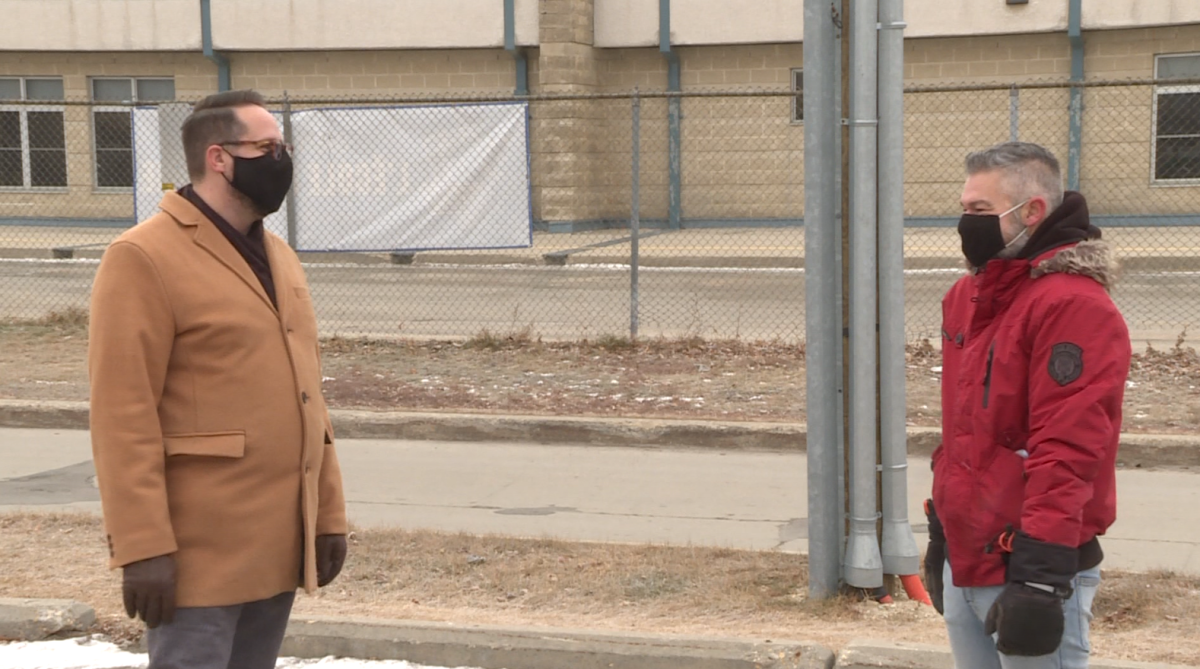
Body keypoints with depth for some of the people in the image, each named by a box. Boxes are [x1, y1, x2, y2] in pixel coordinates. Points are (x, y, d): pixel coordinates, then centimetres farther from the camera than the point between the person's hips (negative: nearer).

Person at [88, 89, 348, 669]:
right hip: (201, 554, -7)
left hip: (279, 547, 8)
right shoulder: (143, 258, -10)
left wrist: (329, 513, 14)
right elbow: (123, 416, -15)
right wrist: (142, 548, -19)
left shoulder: (278, 258, 16)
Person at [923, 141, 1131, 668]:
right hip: (965, 563, 8)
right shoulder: (966, 296, 11)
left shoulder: (1073, 306, -17)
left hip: (1029, 570, -8)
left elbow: (1066, 455, -23)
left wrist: (1040, 577, -25)